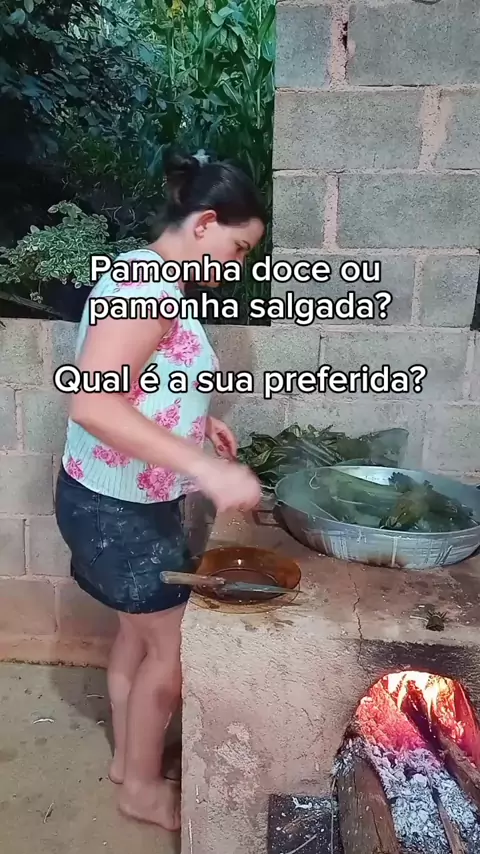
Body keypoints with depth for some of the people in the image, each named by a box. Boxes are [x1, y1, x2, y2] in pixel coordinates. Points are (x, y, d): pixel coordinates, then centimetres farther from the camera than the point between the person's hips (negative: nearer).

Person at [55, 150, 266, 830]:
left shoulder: (149, 278, 10)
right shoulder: (149, 283, -22)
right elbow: (92, 403, -34)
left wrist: (197, 421, 9)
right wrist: (206, 468, -39)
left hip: (134, 500, 10)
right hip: (118, 506, -10)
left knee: (141, 632, 22)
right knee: (176, 647, 8)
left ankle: (127, 758, 43)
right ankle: (143, 787, 32)